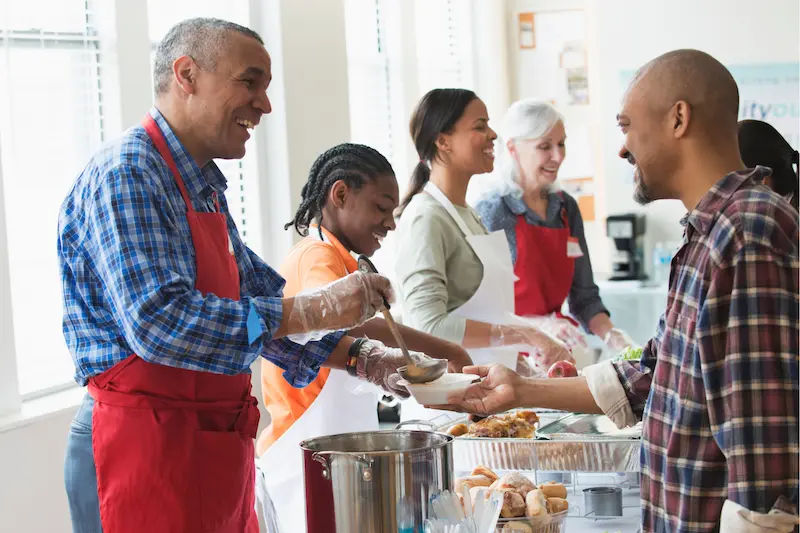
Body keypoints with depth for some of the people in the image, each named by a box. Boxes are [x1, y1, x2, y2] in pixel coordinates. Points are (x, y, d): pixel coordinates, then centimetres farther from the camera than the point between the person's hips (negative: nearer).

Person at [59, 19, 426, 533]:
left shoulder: (205, 190, 16)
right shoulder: (125, 175, -15)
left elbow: (258, 301, 21)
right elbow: (159, 322, -27)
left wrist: (363, 360, 8)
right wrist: (313, 310, -25)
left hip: (217, 447, 9)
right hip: (147, 446, -9)